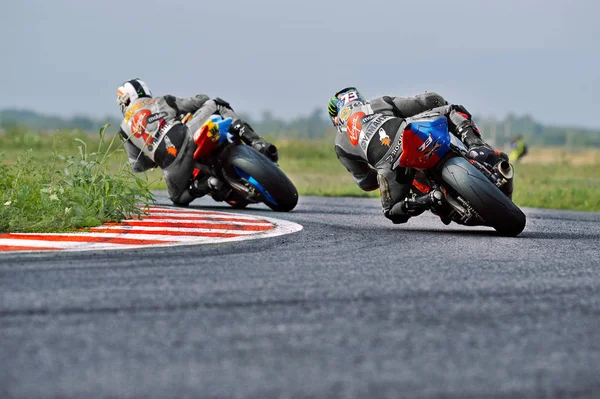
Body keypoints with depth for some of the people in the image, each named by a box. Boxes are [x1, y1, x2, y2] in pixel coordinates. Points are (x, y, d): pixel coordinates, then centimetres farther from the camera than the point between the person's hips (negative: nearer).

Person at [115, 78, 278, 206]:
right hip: (188, 138, 0)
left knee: (178, 198, 29)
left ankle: (204, 185, -8)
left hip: (172, 165, 0)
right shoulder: (161, 102, 22)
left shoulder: (125, 127, 24)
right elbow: (195, 103, 16)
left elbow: (137, 165, 23)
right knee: (214, 104, 22)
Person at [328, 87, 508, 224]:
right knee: (454, 110, 20)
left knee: (392, 211, 24)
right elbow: (431, 100, 23)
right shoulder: (381, 103, 33)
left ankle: (426, 200, -11)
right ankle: (476, 144, -12)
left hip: (389, 163, 0)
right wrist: (445, 110, 36)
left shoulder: (341, 143, 31)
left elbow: (365, 182, 36)